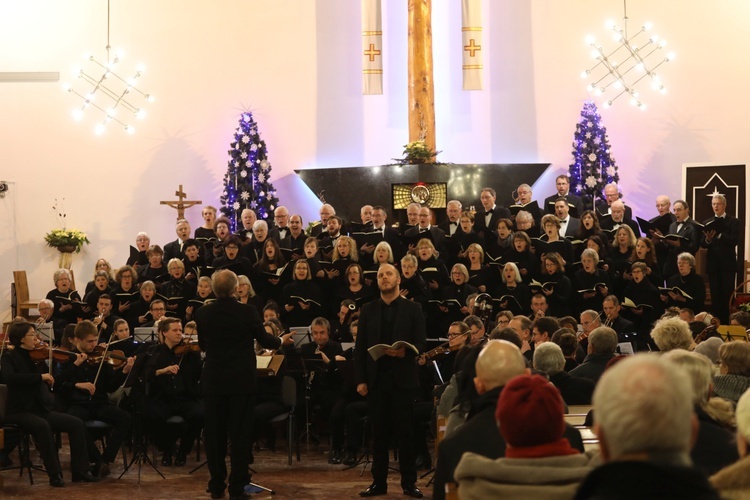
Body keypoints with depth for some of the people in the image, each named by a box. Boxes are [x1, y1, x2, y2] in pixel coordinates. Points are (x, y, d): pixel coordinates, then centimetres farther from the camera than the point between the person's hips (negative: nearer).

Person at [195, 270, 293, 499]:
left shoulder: (202, 314, -5)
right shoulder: (248, 312, -11)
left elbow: (202, 346, 9)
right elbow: (264, 340, 2)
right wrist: (282, 340, 24)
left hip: (213, 381, 2)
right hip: (241, 381, -2)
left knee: (215, 434, 10)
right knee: (240, 435, 4)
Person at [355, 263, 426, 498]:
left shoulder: (413, 309, 3)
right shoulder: (368, 310, 9)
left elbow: (421, 343, -2)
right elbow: (360, 347, 7)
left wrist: (406, 352, -23)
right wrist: (360, 379, 0)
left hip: (402, 379, -2)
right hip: (376, 379, 2)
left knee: (405, 432, 0)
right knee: (379, 432, 5)